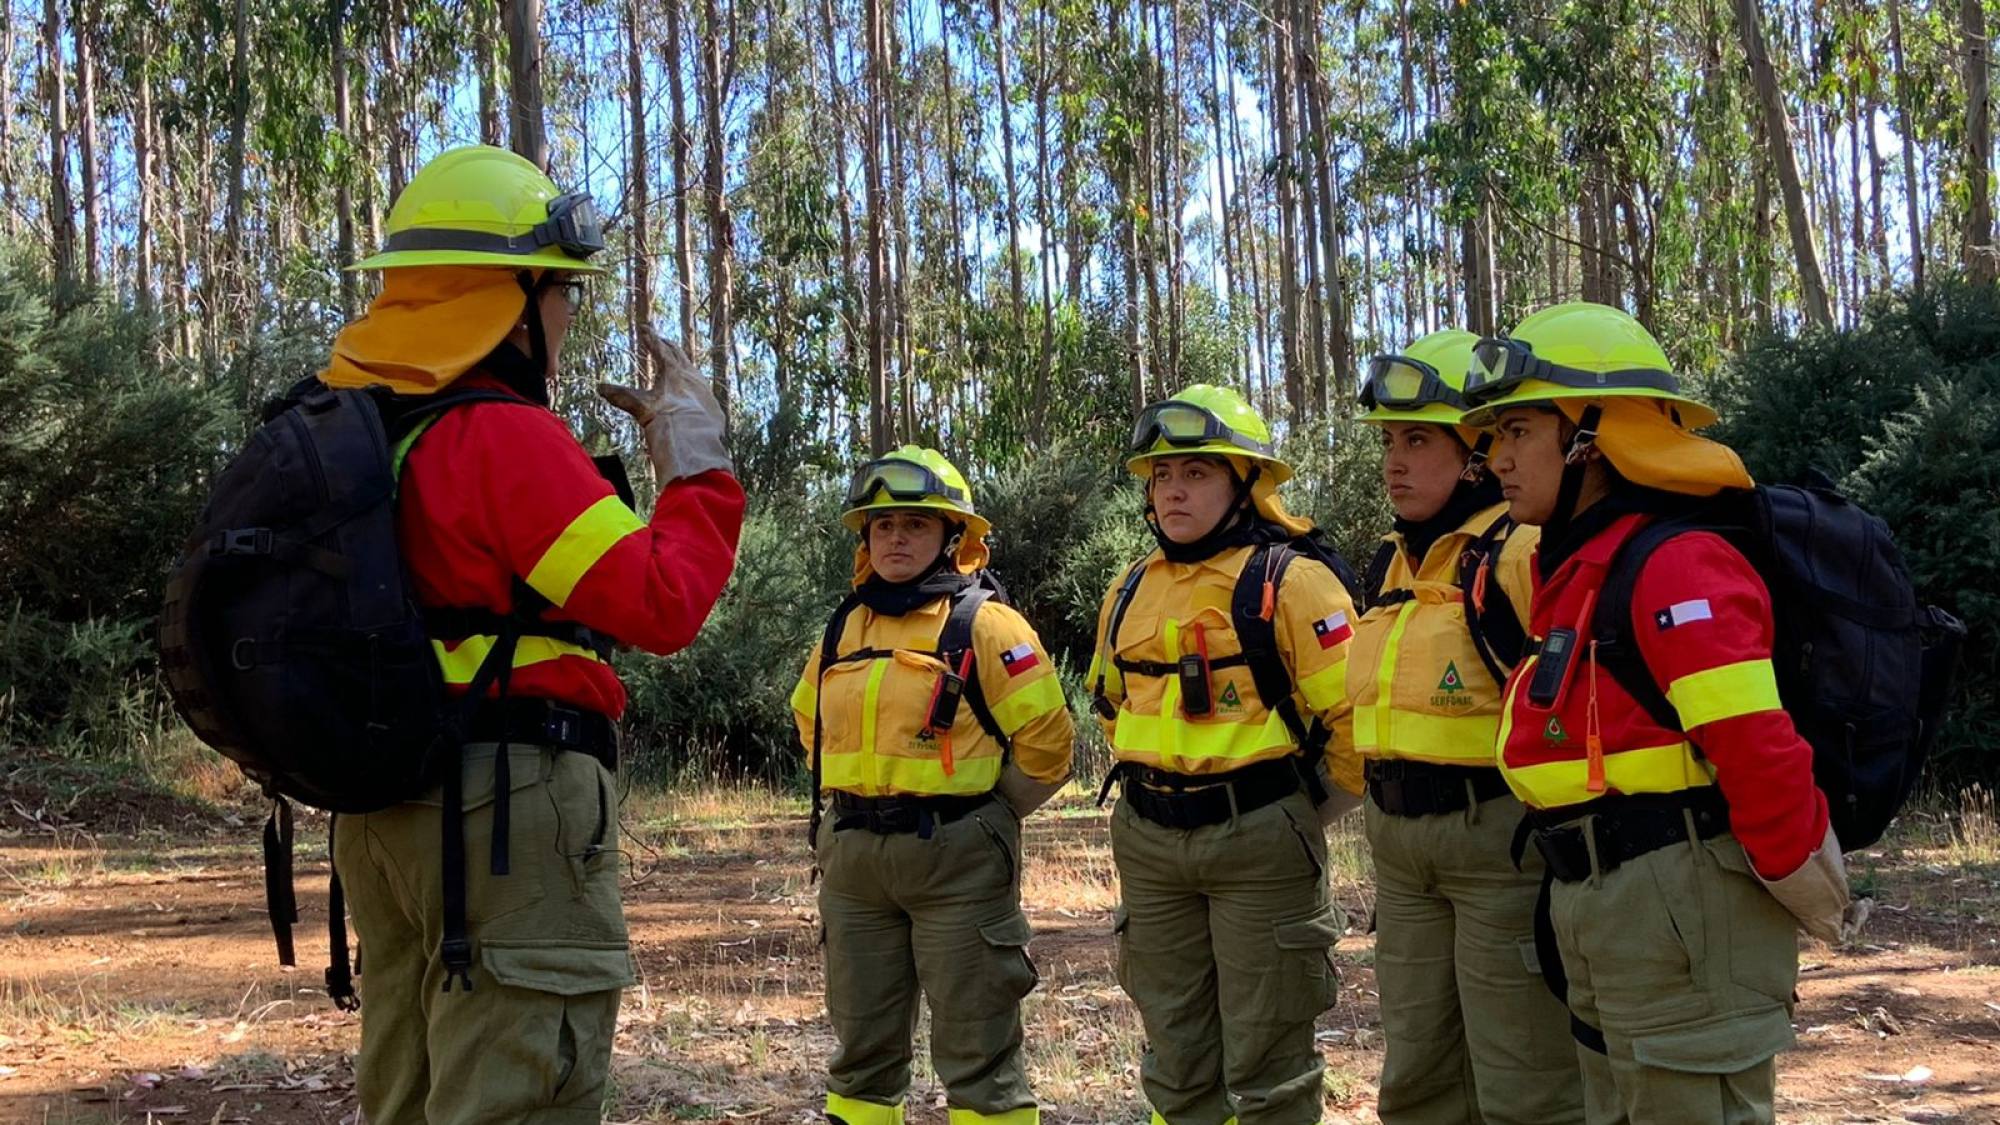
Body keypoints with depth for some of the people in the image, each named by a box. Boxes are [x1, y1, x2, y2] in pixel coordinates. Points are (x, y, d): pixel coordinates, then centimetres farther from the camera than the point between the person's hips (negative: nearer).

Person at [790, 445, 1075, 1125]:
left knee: (976, 1048, 1)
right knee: (861, 1043, 15)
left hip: (955, 858, -5)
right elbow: (810, 721, 25)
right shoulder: (843, 630, 10)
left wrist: (984, 814, -2)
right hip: (852, 855, 6)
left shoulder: (985, 627, -7)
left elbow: (1044, 742, -7)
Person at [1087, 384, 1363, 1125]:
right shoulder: (1131, 592, 9)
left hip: (1259, 842, -6)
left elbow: (1357, 717, -12)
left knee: (1265, 1063, 3)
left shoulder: (1289, 583, -10)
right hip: (1147, 841, 6)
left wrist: (1303, 820, -4)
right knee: (1176, 1055, 15)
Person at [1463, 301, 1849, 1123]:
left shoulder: (1677, 568, -18)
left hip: (1682, 908, -10)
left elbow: (1762, 756, -22)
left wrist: (1809, 897, -12)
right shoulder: (1576, 571, 12)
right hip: (1593, 914, 10)